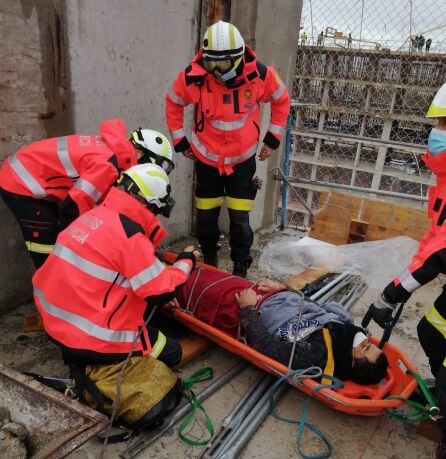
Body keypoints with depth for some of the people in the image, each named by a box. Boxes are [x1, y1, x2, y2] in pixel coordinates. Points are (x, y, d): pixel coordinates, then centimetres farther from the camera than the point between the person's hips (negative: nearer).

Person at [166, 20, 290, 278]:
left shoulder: (261, 74, -18)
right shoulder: (193, 77, -19)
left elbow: (281, 101, 3)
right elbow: (173, 103, 2)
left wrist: (273, 139, 2)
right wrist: (179, 140, 4)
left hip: (243, 159, -1)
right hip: (207, 158, 1)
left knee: (240, 219, 0)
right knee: (206, 215, 10)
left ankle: (241, 269, 21)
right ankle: (209, 258, 38)